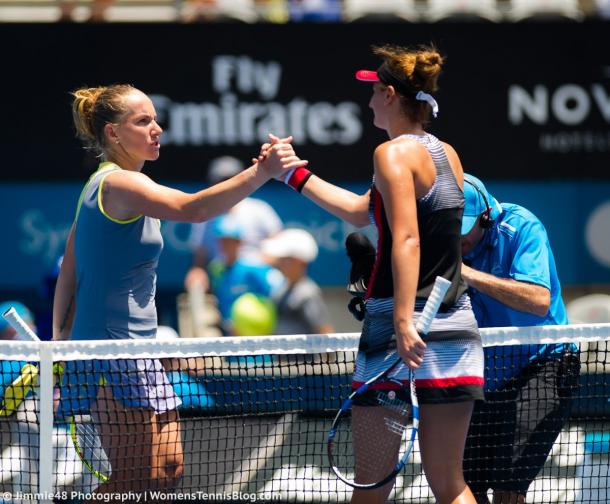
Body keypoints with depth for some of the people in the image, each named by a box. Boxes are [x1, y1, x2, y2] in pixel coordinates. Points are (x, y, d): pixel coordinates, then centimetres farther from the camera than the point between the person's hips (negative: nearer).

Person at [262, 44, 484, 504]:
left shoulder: (394, 152, -7)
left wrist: (404, 321, -28)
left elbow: (407, 239, -21)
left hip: (400, 329, -7)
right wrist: (296, 174, 31)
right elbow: (359, 211, 26)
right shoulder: (447, 154, 16)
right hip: (457, 326, 7)